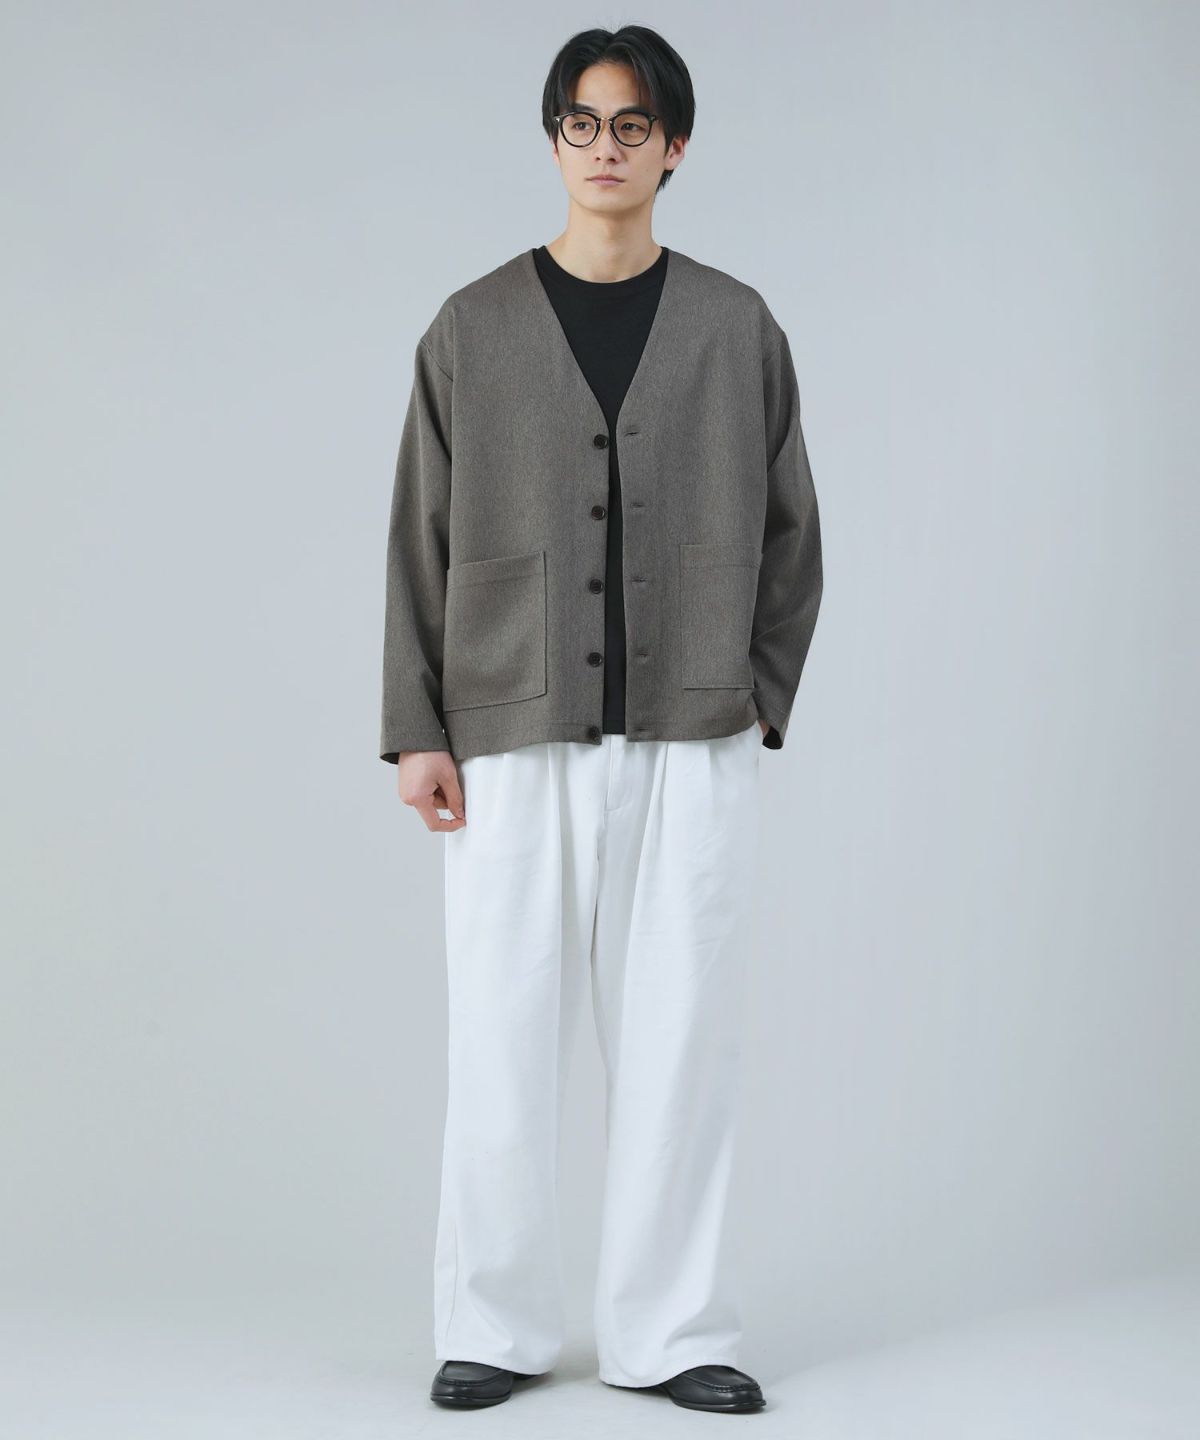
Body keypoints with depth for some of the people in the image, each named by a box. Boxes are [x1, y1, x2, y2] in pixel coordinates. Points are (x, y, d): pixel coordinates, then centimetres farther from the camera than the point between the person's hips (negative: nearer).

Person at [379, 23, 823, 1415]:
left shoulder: (737, 329, 8)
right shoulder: (475, 329, 6)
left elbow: (788, 529, 12)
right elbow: (422, 535, 5)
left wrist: (760, 698, 3)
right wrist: (416, 730, -1)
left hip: (692, 741, 1)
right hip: (515, 737, 0)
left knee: (678, 1036, 2)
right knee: (503, 1037, 0)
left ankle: (669, 1331, 13)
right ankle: (494, 1327, 14)